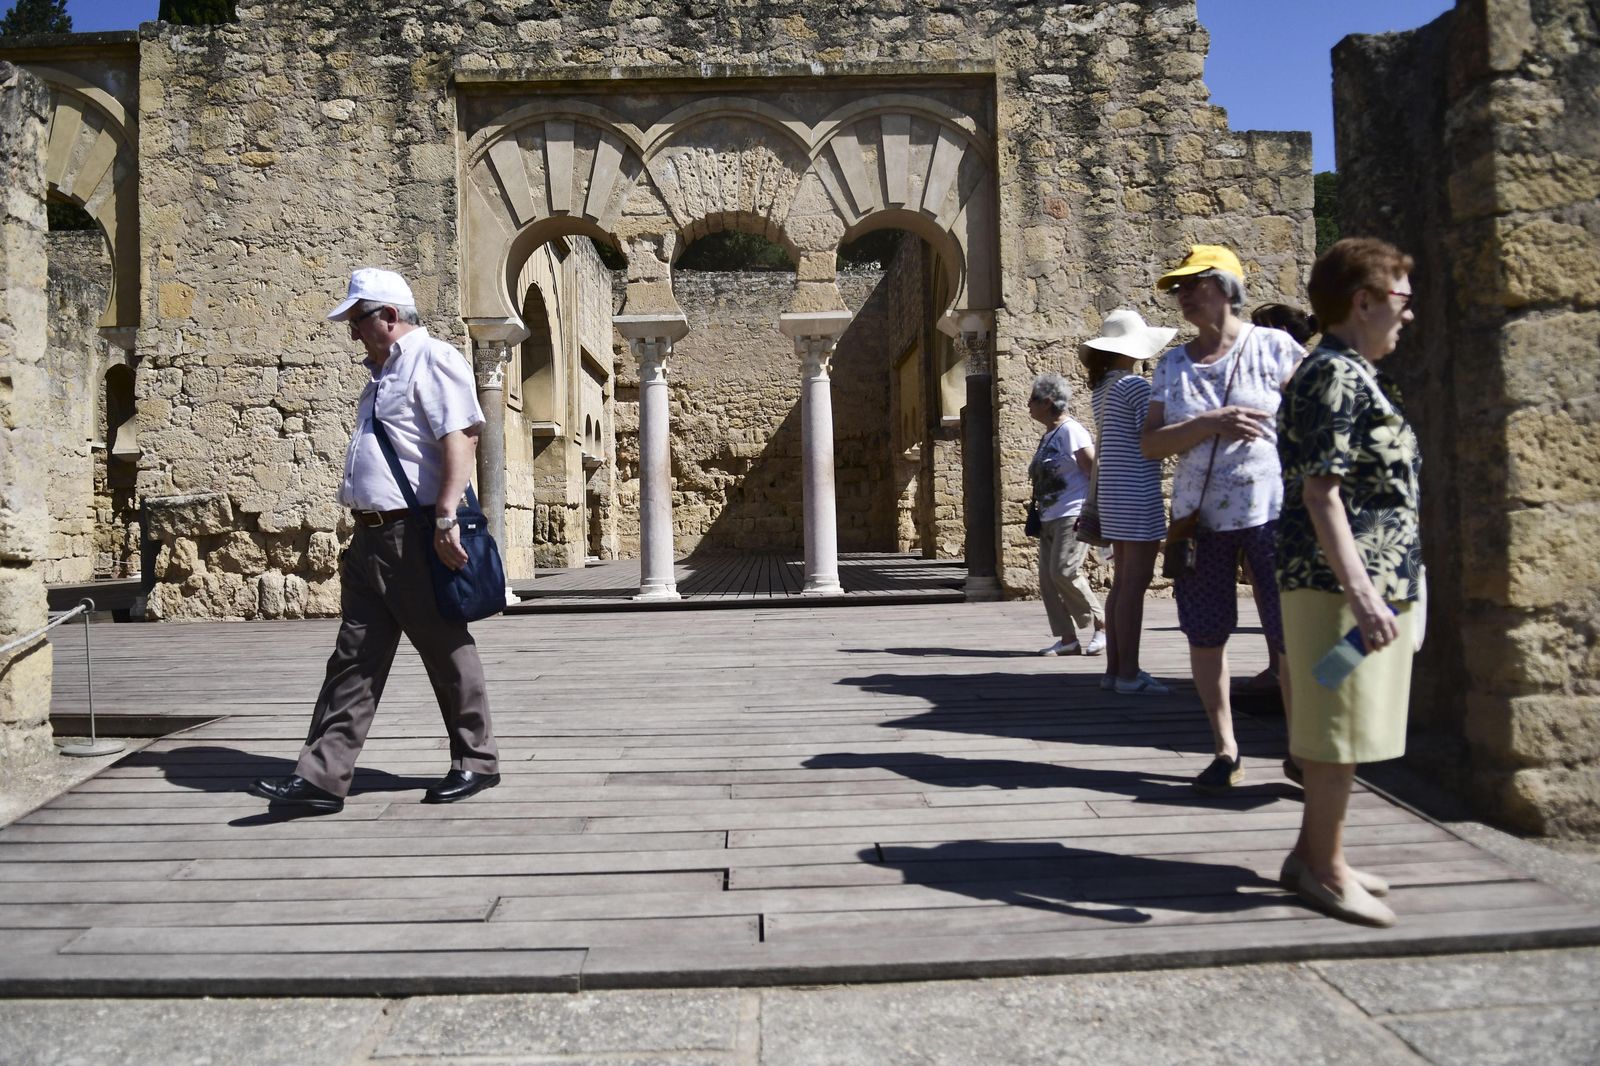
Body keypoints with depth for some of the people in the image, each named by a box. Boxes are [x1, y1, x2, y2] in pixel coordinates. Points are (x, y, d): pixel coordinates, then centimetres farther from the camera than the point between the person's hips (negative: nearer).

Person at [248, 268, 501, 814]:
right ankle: (321, 776, 9)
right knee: (354, 658, 7)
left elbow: (460, 440, -20)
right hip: (372, 534, 9)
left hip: (416, 534, -9)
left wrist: (446, 519, -27)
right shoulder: (384, 372, 23)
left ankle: (476, 762, 15)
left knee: (447, 651, 2)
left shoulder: (434, 359, -7)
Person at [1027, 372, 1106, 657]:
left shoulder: (1070, 430, -8)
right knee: (1047, 580, 3)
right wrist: (1038, 513, 17)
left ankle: (1102, 625, -2)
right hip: (1049, 519, 9)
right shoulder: (1047, 436, 19)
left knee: (1064, 572, -18)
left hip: (1073, 515, -9)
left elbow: (1094, 470, -13)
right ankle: (1068, 639, 7)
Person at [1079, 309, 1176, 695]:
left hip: (1113, 491, 9)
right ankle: (1129, 674, -2)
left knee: (1122, 581, 12)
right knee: (1135, 583, -5)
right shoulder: (1136, 386, -13)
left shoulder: (1102, 390, 14)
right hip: (1137, 492, -9)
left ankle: (1115, 669, 15)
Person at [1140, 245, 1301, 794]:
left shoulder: (1274, 347, 0)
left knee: (1291, 634, -4)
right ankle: (1226, 750, 19)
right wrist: (1208, 423, -14)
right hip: (1201, 517, 4)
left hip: (1273, 511, -3)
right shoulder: (1172, 365, 8)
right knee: (1205, 634, 6)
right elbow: (1150, 443, 1)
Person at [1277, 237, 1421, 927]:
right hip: (1343, 583, -10)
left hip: (1372, 581, 10)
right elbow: (1320, 490, -21)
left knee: (1337, 728, 15)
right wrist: (1361, 592, -27)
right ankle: (1326, 871, 10)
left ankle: (1313, 854, 26)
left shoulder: (1351, 374, 18)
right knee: (1339, 728, -2)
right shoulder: (1335, 375, -14)